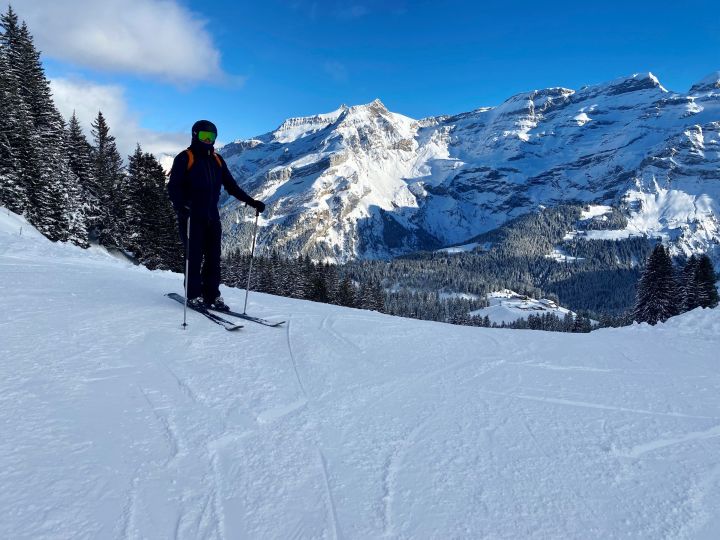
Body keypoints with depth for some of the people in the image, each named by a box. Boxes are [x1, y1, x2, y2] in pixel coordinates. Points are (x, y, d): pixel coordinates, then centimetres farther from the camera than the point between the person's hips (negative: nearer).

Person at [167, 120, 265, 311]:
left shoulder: (217, 161, 16)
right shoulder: (185, 158, -1)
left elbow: (231, 186, 18)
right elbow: (174, 186, -8)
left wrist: (251, 201, 8)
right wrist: (180, 206, -27)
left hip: (211, 216, 5)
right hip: (191, 216, -5)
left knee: (213, 257, 3)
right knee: (194, 256, -6)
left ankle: (212, 295, 8)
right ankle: (193, 295, 2)